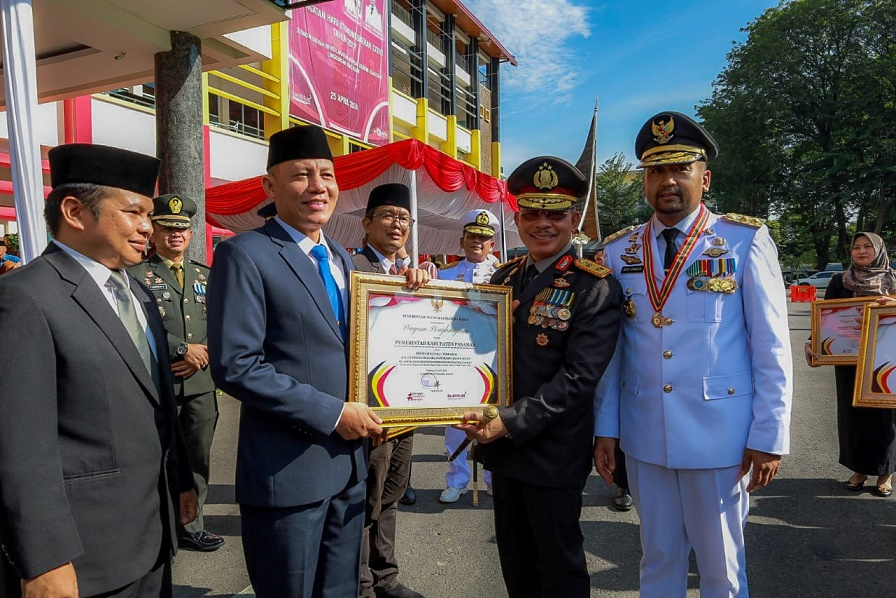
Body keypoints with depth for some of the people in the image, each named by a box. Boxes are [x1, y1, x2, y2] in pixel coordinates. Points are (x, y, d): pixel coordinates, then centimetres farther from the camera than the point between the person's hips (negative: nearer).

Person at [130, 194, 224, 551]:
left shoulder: (205, 276, 14)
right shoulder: (137, 275, -1)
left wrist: (204, 353, -6)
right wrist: (183, 350, -15)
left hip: (201, 383, 5)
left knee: (198, 458, 11)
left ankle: (190, 525, 24)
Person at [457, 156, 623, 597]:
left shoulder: (596, 288, -13)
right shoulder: (504, 277, 6)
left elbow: (578, 378, -20)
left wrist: (510, 422, -23)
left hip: (554, 455, -5)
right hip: (502, 446, 6)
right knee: (514, 562, 22)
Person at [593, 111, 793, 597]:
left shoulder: (746, 242, -6)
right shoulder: (618, 251, 2)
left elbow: (771, 348, -5)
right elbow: (609, 348, 3)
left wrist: (768, 438, -6)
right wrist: (604, 429, 3)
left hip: (720, 438, -2)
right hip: (643, 437, 3)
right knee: (658, 559, 19)